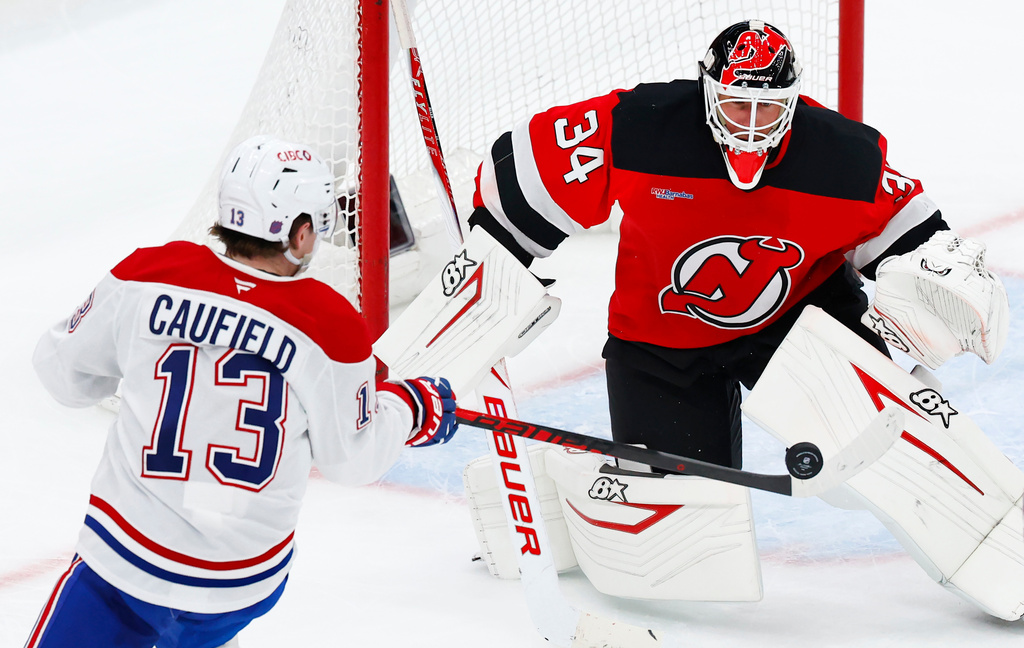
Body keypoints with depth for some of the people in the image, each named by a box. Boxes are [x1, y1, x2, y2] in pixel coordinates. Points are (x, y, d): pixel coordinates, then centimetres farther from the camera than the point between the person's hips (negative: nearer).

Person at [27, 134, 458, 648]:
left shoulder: (147, 278, -8)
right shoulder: (333, 327, -11)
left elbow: (66, 373, 6)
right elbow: (349, 459, 3)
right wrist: (413, 409, 22)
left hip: (123, 562, -1)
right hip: (243, 585, 2)